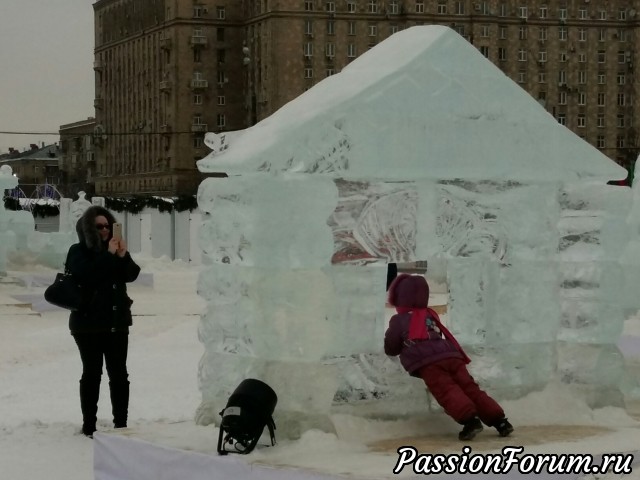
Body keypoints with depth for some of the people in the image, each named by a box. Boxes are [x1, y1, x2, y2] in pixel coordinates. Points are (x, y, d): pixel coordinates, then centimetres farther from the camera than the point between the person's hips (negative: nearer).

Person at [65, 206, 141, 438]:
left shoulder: (114, 248, 12)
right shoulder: (78, 252, -3)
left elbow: (132, 274, 1)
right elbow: (86, 275, -22)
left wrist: (123, 256, -16)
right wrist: (109, 256, -22)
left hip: (117, 321, 5)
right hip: (88, 322, -5)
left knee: (119, 374, 4)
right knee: (92, 373, -2)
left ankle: (121, 423, 9)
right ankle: (89, 425, 2)